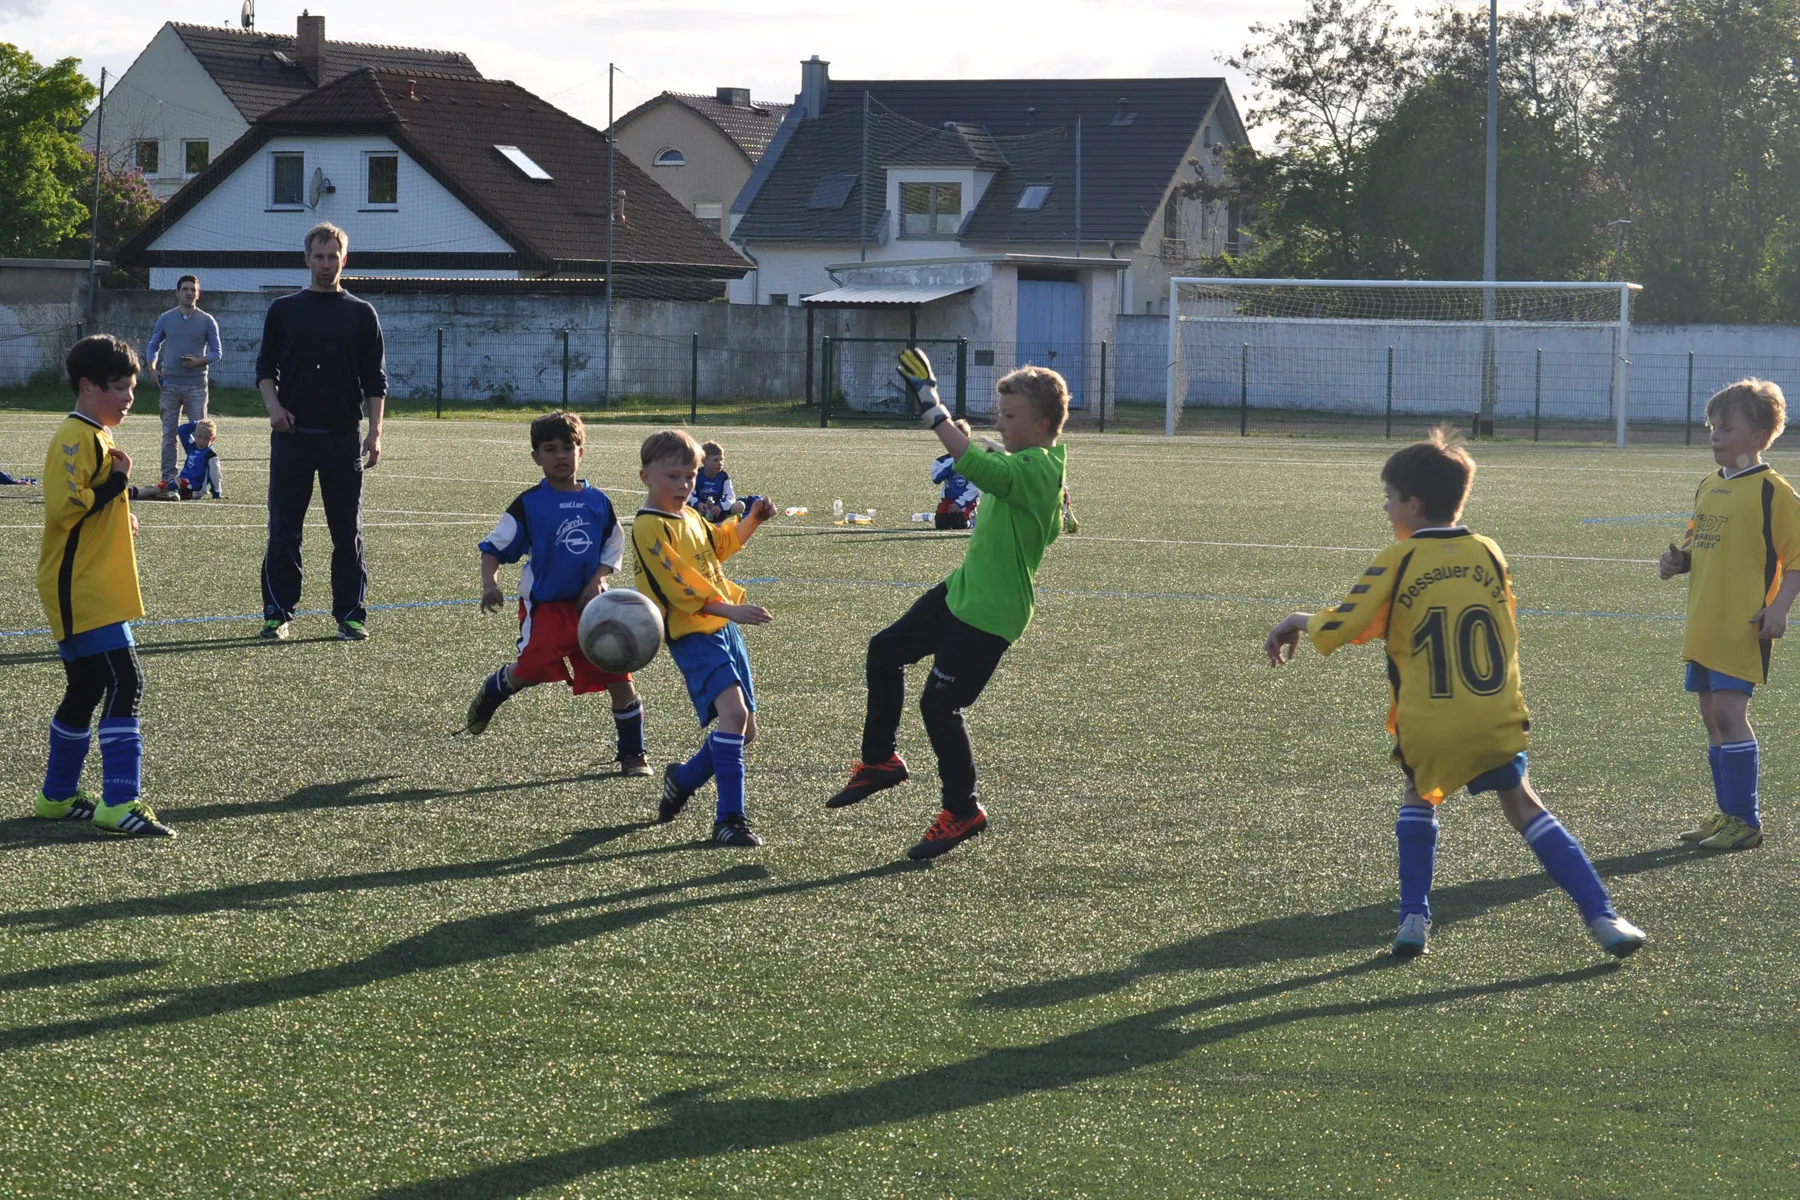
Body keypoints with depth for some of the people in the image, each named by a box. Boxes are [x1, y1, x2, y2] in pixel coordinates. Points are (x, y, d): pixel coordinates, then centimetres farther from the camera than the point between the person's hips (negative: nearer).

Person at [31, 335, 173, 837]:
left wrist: (117, 513, 14)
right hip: (83, 592, -11)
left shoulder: (94, 437, 18)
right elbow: (65, 505, -26)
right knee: (123, 683, -15)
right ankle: (119, 802, -18)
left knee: (86, 690, 16)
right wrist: (116, 482, -20)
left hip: (93, 592, 11)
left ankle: (58, 797, 26)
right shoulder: (77, 439, -15)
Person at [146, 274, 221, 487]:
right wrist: (152, 368, -1)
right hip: (170, 383, 1)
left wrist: (199, 361, -12)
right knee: (169, 433, 2)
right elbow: (153, 346, 17)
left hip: (196, 384, -1)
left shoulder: (207, 321, 5)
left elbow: (216, 352, 7)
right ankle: (168, 477, 5)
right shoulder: (166, 319, 9)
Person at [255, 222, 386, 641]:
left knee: (348, 531, 1)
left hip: (343, 437, 0)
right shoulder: (284, 310, 9)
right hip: (292, 434, 0)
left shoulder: (361, 314, 8)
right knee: (283, 530, 1)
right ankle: (278, 614, 8)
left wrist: (374, 433, -2)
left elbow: (375, 381, 7)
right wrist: (274, 407, -8)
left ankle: (350, 614, 7)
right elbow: (265, 368, 11)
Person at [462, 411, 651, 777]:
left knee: (620, 675, -4)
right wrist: (490, 584, -21)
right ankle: (490, 694, 17)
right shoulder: (529, 504, -3)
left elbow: (614, 549, 14)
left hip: (590, 604, 3)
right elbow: (494, 548, -3)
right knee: (531, 668, -19)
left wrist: (597, 581, -4)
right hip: (545, 605, -3)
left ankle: (632, 754, 11)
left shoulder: (598, 502, 7)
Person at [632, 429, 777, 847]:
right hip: (692, 635, -9)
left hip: (723, 627, 9)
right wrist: (728, 608, -25)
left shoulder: (689, 517, 16)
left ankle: (683, 779, 35)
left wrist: (751, 520, 20)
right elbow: (679, 584, -20)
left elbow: (719, 542, 36)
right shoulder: (649, 527, -13)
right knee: (733, 710, -27)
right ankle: (729, 818, -26)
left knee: (744, 730, 10)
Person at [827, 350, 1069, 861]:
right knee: (885, 651, 17)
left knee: (939, 704, -4)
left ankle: (963, 811, 13)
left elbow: (971, 462, -38)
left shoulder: (1036, 469, -24)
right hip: (961, 590, 11)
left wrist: (929, 402, -34)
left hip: (989, 614, -11)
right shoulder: (1035, 465, 8)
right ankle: (880, 760, 31)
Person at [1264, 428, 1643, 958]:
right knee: (1524, 808, 11)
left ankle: (1414, 919, 12)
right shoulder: (1489, 554, 8)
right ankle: (1603, 917, -1)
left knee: (1418, 798, 23)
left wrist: (1298, 621, 10)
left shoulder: (1396, 562, -5)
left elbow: (1338, 630, -10)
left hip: (1427, 730, -2)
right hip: (1497, 723, 2)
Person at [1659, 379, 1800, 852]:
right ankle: (1728, 814, 20)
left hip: (1743, 627, -8)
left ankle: (1745, 821, -6)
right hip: (1703, 626, 8)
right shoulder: (1709, 486, 14)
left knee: (1730, 711, -13)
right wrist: (1678, 559, 3)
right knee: (1713, 717, 11)